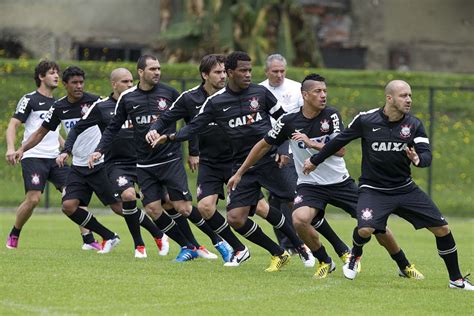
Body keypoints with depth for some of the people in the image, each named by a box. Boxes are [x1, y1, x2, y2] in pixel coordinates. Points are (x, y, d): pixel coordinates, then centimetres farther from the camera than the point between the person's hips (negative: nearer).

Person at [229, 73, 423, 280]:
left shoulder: (331, 116, -8)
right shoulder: (289, 121, -7)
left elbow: (340, 150, -17)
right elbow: (263, 146, 5)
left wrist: (311, 143, -26)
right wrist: (239, 173, 8)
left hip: (340, 182, 1)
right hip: (310, 184, -1)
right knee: (300, 220, -30)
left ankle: (404, 266, 18)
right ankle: (325, 262, -4)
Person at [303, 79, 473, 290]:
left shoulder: (414, 124, -5)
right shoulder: (365, 120, -10)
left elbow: (427, 155, -13)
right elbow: (339, 141, 4)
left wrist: (418, 159, -38)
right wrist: (315, 161, 14)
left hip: (405, 188, 3)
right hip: (373, 188, -3)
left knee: (442, 229, -3)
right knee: (365, 229, -29)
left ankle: (456, 280, 15)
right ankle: (355, 256, 9)